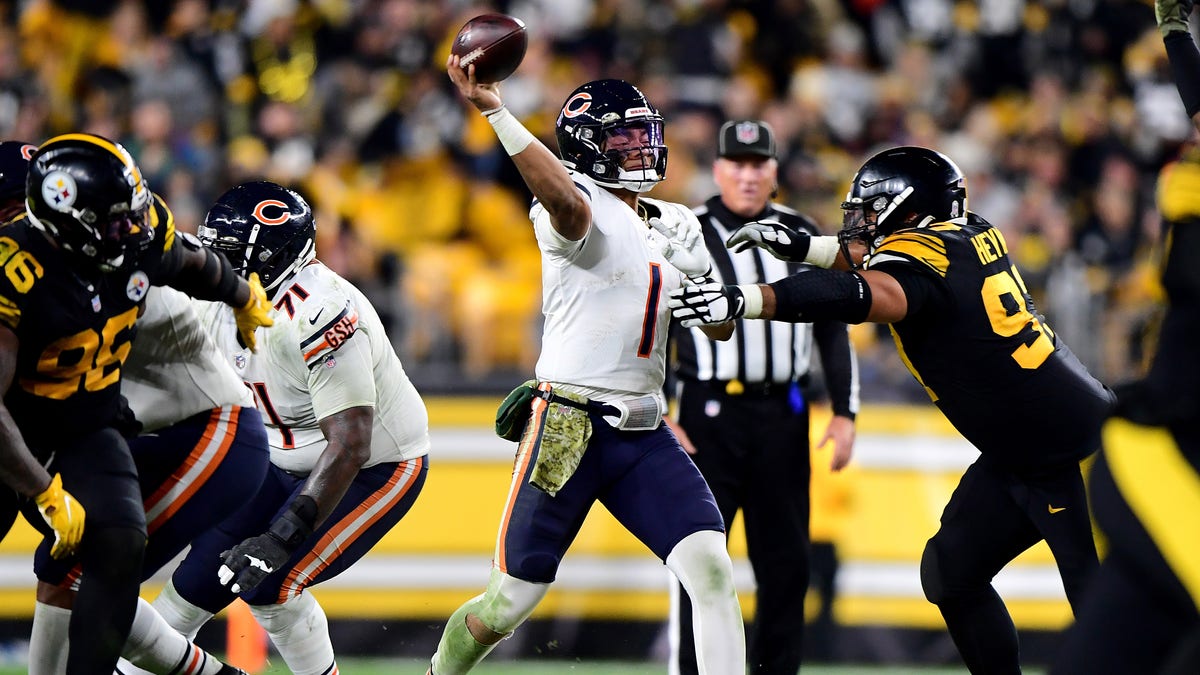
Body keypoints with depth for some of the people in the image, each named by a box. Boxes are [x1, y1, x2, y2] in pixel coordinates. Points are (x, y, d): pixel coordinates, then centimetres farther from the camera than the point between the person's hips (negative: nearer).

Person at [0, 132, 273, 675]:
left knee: (120, 546, -19)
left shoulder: (143, 229, -14)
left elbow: (195, 264, 11)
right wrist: (47, 495, -30)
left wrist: (246, 300, 31)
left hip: (88, 429, 4)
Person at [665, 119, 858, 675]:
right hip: (709, 414, -4)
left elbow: (833, 330, 14)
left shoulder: (803, 237, 9)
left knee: (786, 561, 6)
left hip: (783, 415, 4)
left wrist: (844, 412, 7)